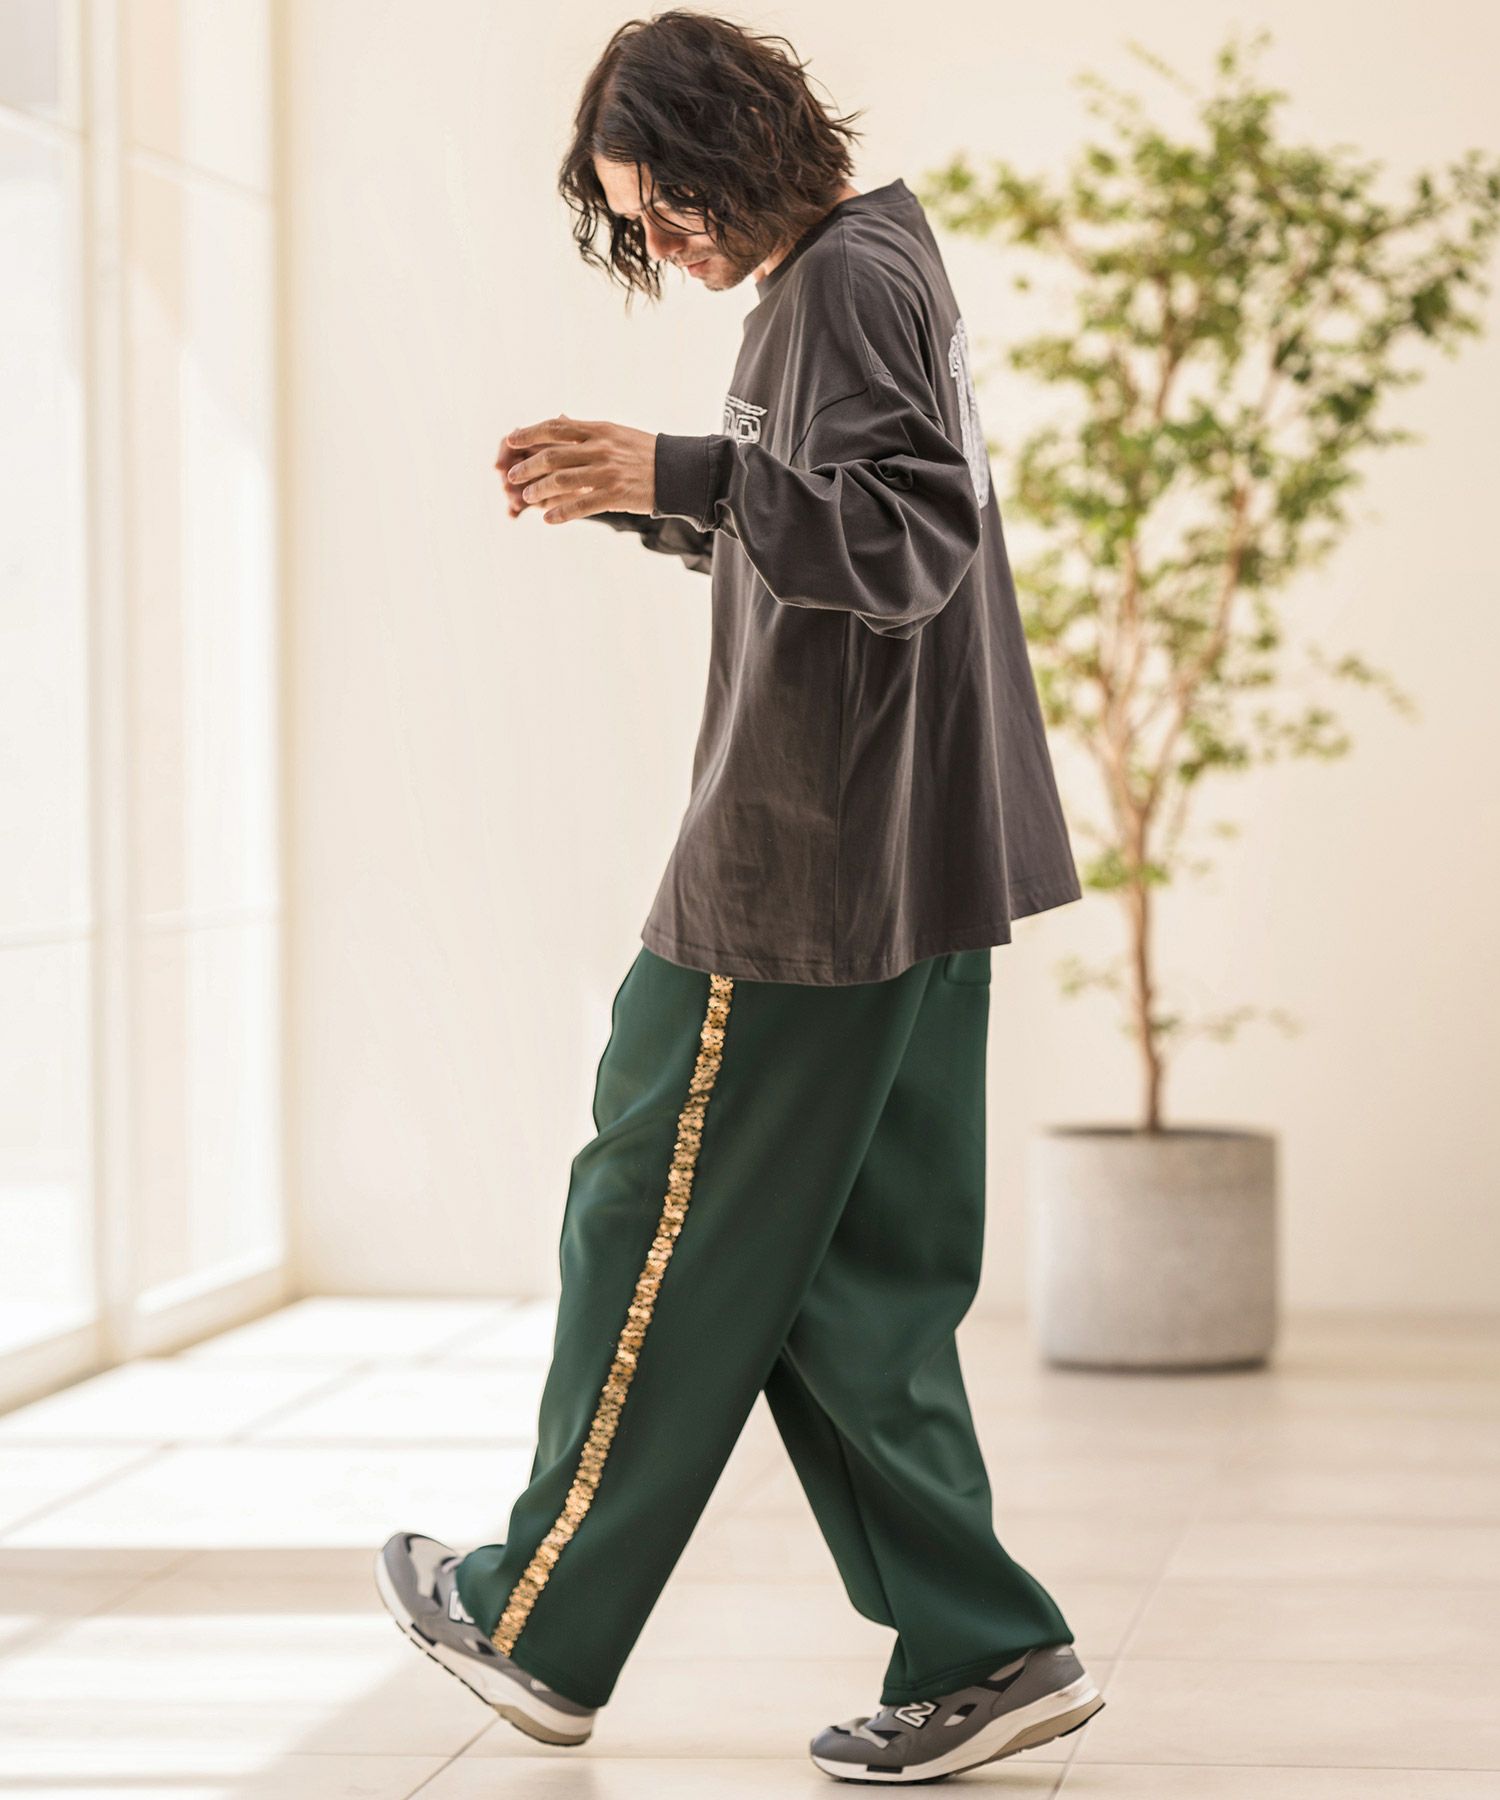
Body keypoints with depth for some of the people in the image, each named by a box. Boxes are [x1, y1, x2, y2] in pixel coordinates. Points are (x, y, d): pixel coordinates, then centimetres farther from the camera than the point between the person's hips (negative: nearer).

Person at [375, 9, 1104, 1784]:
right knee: (859, 1277, 11)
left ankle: (541, 1627, 16)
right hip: (912, 871, 10)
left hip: (804, 873, -10)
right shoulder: (876, 270, 18)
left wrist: (679, 474, -31)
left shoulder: (843, 288, -13)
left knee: (661, 1234, 3)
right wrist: (650, 496, 16)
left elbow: (907, 541, -24)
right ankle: (981, 1649, 9)